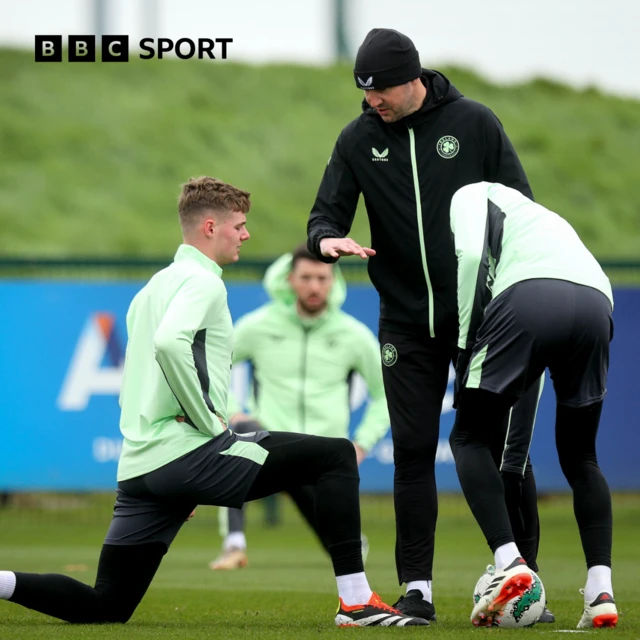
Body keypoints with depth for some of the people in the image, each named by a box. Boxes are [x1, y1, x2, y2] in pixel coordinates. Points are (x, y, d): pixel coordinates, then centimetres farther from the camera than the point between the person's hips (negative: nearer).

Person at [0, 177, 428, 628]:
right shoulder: (202, 281, -5)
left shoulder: (155, 287, 24)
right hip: (187, 452, -9)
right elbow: (169, 343, -27)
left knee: (105, 606, 11)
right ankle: (356, 601, -11)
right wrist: (211, 422, -17)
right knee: (336, 456, -5)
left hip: (138, 466, 9)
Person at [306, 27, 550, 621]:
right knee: (413, 452, -1)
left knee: (503, 445, -1)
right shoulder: (358, 139, 3)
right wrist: (328, 239, -22)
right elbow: (326, 214, 4)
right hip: (408, 322, 2)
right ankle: (417, 589, 3)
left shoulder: (474, 122, -3)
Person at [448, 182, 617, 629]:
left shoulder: (470, 196, 23)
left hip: (531, 293, -6)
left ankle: (510, 562, -10)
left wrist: (467, 341, 7)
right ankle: (601, 593, 4)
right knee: (579, 457, 20)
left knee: (468, 439, 10)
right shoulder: (541, 219, 43)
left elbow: (471, 255, 3)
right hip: (596, 302, 6)